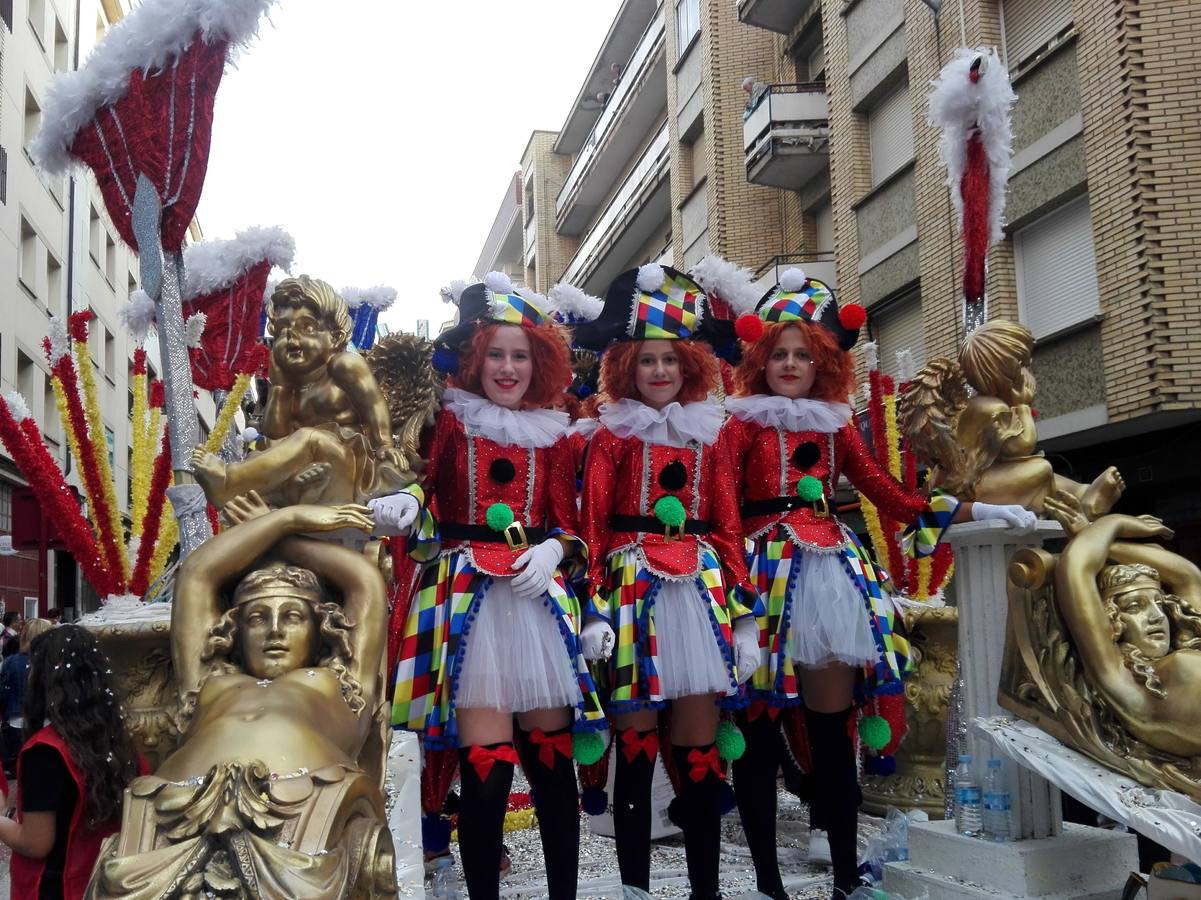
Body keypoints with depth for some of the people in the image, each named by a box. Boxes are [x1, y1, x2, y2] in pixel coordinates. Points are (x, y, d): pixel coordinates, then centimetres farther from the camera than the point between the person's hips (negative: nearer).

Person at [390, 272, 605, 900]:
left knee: (552, 760, 7)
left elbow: (568, 523, 10)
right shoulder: (449, 421, 5)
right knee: (485, 767, -7)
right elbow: (425, 505, -1)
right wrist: (405, 512, -23)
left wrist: (554, 550, -11)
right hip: (469, 596, -3)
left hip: (541, 595, 3)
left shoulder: (552, 434, 12)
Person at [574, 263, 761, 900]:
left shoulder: (708, 435, 13)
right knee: (636, 746, 2)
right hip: (634, 590, -3)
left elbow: (728, 526, 11)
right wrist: (595, 608, -12)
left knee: (700, 750, 5)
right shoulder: (612, 434, 4)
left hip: (702, 592, 3)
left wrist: (742, 612, 6)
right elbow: (592, 525, -2)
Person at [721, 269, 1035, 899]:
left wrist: (975, 510, 10)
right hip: (766, 573, -4)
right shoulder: (744, 423, 4)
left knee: (833, 725, 5)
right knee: (758, 726, -1)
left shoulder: (835, 425, 16)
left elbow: (890, 495, 14)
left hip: (832, 571, 4)